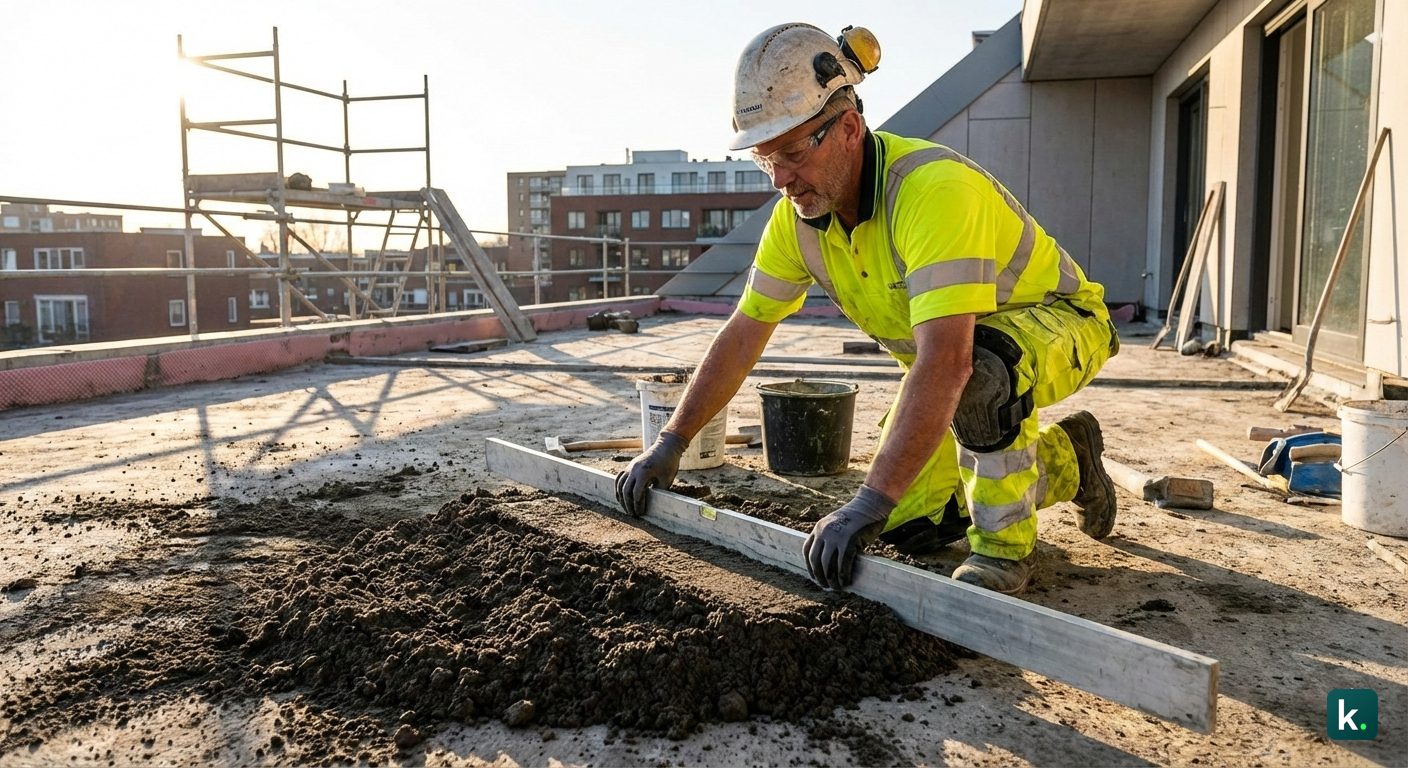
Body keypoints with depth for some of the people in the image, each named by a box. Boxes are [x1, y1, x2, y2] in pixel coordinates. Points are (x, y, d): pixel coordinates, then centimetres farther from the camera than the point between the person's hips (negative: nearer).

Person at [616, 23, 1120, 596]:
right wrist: (671, 442, -7)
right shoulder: (798, 213, -13)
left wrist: (870, 503, -50)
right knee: (908, 525, 2)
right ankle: (1062, 460, 24)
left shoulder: (934, 189, -37)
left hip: (1057, 321, -7)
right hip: (946, 349, 7)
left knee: (981, 371, -42)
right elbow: (743, 334, -5)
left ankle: (1006, 543, -15)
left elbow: (947, 362, -47)